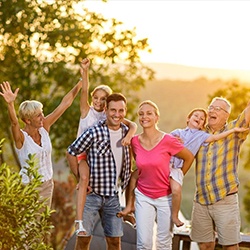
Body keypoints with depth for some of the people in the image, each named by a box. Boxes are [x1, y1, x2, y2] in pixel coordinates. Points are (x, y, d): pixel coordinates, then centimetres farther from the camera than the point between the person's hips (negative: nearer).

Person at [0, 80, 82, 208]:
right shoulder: (21, 137, -18)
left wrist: (80, 83, -6)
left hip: (47, 185, 6)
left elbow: (65, 104, -3)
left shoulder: (44, 127, -3)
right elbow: (14, 123, -41)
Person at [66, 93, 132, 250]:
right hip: (92, 194, -4)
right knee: (84, 237, 1)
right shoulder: (93, 133, -15)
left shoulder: (127, 132, 2)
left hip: (113, 196, 4)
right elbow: (71, 153, -5)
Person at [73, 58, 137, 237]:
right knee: (84, 178, -32)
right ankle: (79, 222, -40)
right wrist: (85, 71, -34)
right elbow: (84, 91, -19)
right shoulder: (86, 111, -2)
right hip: (83, 153, -5)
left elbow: (132, 125, -6)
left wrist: (128, 136, -28)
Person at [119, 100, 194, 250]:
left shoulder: (168, 140, -16)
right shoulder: (135, 142, -4)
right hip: (143, 197, 2)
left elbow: (189, 158, -1)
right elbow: (138, 170, 8)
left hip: (165, 197, -2)